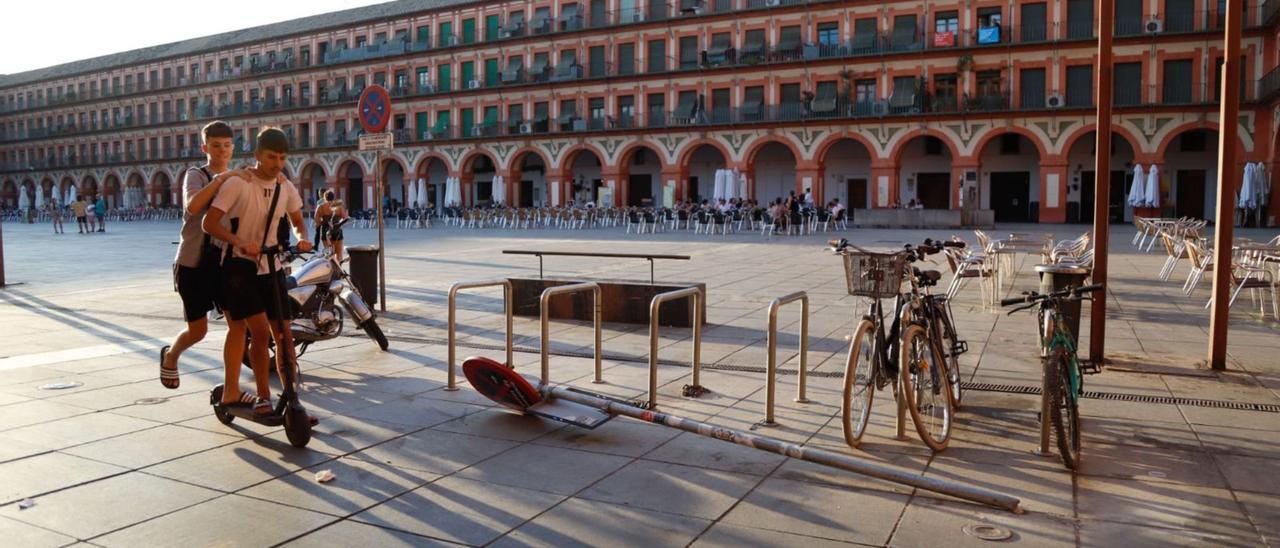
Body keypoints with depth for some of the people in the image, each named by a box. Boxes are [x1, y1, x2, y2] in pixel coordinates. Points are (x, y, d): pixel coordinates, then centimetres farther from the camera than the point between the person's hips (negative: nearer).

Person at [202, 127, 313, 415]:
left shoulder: (285, 187, 4)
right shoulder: (237, 183, -12)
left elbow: (297, 222, 19)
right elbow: (209, 223, -14)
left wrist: (302, 238, -3)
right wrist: (241, 243, -29)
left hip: (271, 267, 5)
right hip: (240, 267, -5)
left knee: (283, 335, 3)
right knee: (261, 332, -14)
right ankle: (263, 397, 3)